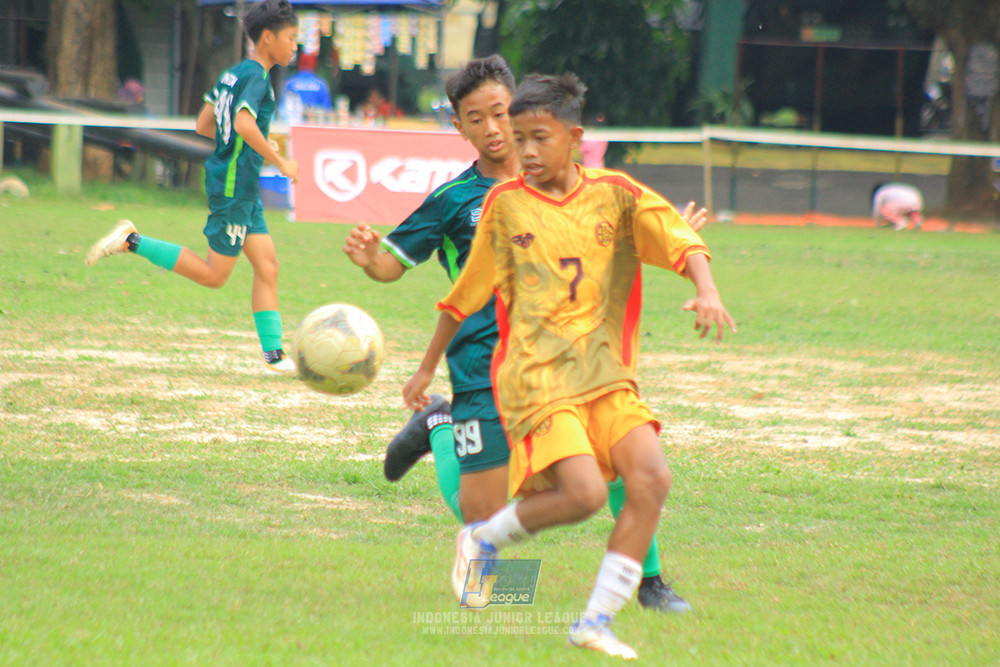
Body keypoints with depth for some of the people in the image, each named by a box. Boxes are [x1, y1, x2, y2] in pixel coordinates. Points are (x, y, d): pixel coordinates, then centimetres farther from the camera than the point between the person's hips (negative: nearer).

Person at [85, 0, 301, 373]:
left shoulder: (233, 74, 13)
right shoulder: (255, 76, -15)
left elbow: (203, 125, 18)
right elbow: (244, 123, -30)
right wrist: (279, 162, -23)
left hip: (244, 190, 10)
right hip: (233, 185, -10)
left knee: (267, 267, 5)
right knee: (213, 275, -3)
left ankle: (273, 353, 3)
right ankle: (132, 242, -1)